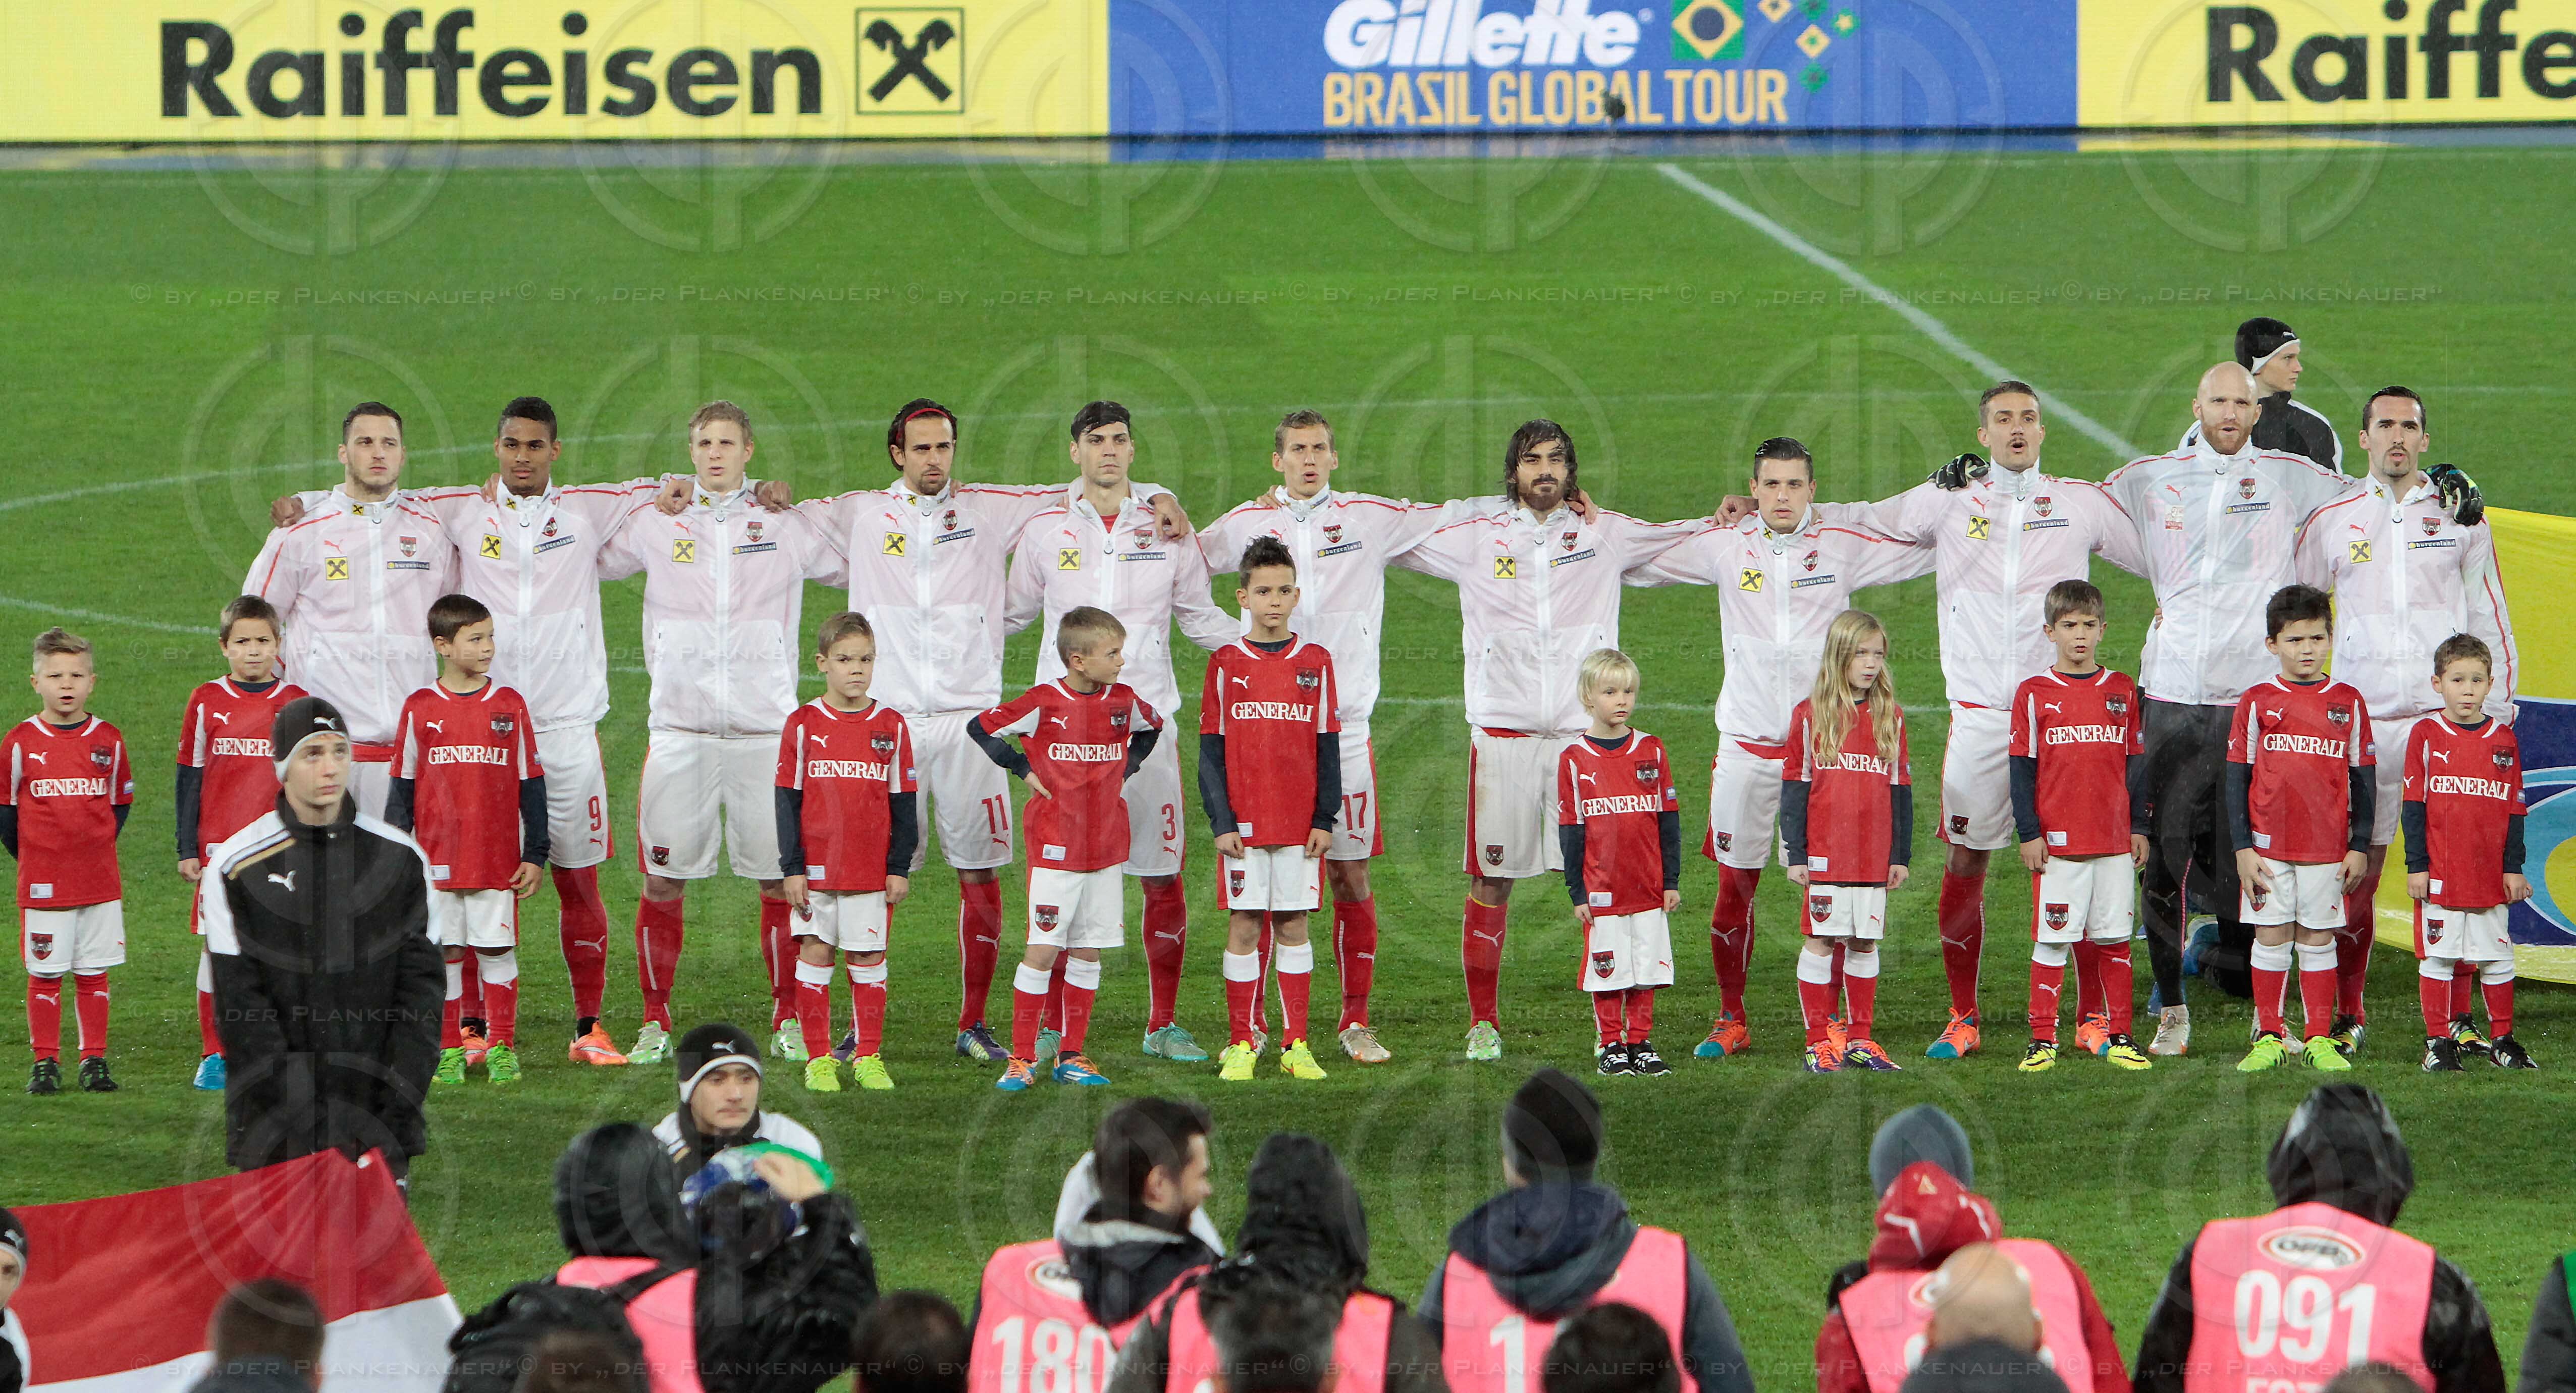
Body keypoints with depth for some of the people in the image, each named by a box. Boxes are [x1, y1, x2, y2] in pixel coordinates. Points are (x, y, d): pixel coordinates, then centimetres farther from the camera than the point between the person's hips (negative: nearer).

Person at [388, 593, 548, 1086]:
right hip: (437, 859, 0)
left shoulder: (509, 706, 3)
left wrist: (534, 855, 3)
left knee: (497, 949, 1)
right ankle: (449, 1050, 11)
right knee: (445, 952, 4)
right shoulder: (420, 709, 2)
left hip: (498, 858, 0)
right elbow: (402, 787, 7)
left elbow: (531, 785, 6)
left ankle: (502, 1046, 10)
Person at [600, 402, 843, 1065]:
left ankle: (788, 1019, 11)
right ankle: (655, 1022, 8)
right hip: (680, 724, 0)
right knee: (663, 879, -2)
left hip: (766, 728, 0)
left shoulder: (785, 525, 7)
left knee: (781, 878, -1)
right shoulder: (655, 523, 8)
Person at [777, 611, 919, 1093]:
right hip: (816, 868, -1)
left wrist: (900, 867, 2)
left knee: (869, 959, 4)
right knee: (815, 954, 2)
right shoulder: (802, 725, 0)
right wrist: (792, 868, -4)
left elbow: (904, 803, 7)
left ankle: (868, 1057, 12)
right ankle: (818, 1058, 9)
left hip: (873, 869, 1)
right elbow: (787, 801, 1)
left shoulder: (891, 727, 3)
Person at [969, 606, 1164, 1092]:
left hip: (1106, 848, 5)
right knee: (1043, 949, -6)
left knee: (1088, 952, 7)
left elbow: (1151, 729, 26)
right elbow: (981, 728, -2)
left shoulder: (1123, 702, 4)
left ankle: (1071, 1056, 14)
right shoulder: (1043, 703, -10)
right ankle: (1022, 1058, -1)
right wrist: (1024, 770, -3)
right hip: (1055, 849, -5)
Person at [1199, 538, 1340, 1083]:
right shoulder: (1226, 664, 2)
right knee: (1244, 925, 0)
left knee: (1293, 924, 4)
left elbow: (1328, 748, 6)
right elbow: (1210, 750, 2)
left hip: (1300, 823, 1)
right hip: (1244, 823, -1)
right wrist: (1221, 822, -5)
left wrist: (1325, 818, 0)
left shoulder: (1315, 662, 4)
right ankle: (1241, 1044, 5)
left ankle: (1295, 1045, 9)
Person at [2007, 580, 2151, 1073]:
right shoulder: (2034, 694, 1)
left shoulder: (2122, 691, 9)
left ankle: (2118, 1037, 11)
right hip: (2058, 842, -2)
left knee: (2113, 939, 5)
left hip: (2115, 840, 2)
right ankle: (2043, 1040, 3)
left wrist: (2139, 827, 9)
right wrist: (2028, 833, -5)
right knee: (2053, 939, -2)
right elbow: (2022, 769, 1)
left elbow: (2135, 763, 13)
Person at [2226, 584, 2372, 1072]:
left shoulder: (2348, 703, 5)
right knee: (2271, 938, 2)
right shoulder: (2257, 703, 2)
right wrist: (2242, 848, -3)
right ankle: (2268, 1038, 9)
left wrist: (2359, 847, 4)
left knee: (2319, 939, 4)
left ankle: (2320, 1038, 9)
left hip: (2328, 847, 1)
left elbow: (2363, 780, 8)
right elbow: (2237, 779, 3)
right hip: (2269, 845, -1)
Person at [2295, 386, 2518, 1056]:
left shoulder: (2459, 518, 10)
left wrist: (2496, 708, 7)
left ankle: (2457, 1020, 1)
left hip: (2446, 717, 0)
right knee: (2354, 870, -3)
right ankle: (2346, 1016, 8)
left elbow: (2490, 619, 13)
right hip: (2360, 718, 0)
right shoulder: (2331, 523, 9)